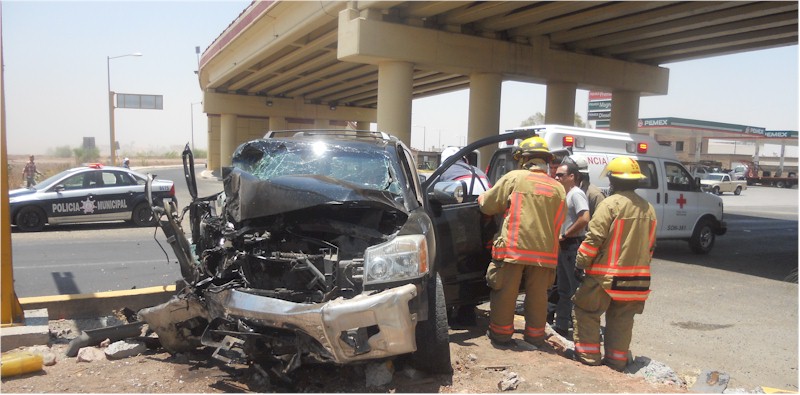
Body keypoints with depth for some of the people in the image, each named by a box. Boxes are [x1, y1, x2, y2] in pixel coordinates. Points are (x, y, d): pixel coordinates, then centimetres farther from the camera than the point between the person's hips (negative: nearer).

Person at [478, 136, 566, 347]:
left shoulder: (514, 177, -4)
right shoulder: (558, 188, 8)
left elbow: (488, 205, 2)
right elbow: (559, 222, 15)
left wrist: (482, 198, 23)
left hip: (513, 248, -4)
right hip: (544, 251, 4)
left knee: (505, 293, 9)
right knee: (537, 295, 14)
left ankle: (501, 332, 19)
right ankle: (535, 335, 25)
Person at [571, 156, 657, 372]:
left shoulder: (610, 204, -14)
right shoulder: (648, 208, 10)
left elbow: (594, 238, -17)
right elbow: (650, 244, 16)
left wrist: (581, 262, -7)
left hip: (606, 275, -7)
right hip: (636, 277, 7)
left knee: (585, 310, 7)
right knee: (621, 318, 15)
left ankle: (588, 354, 8)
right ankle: (617, 359, 20)